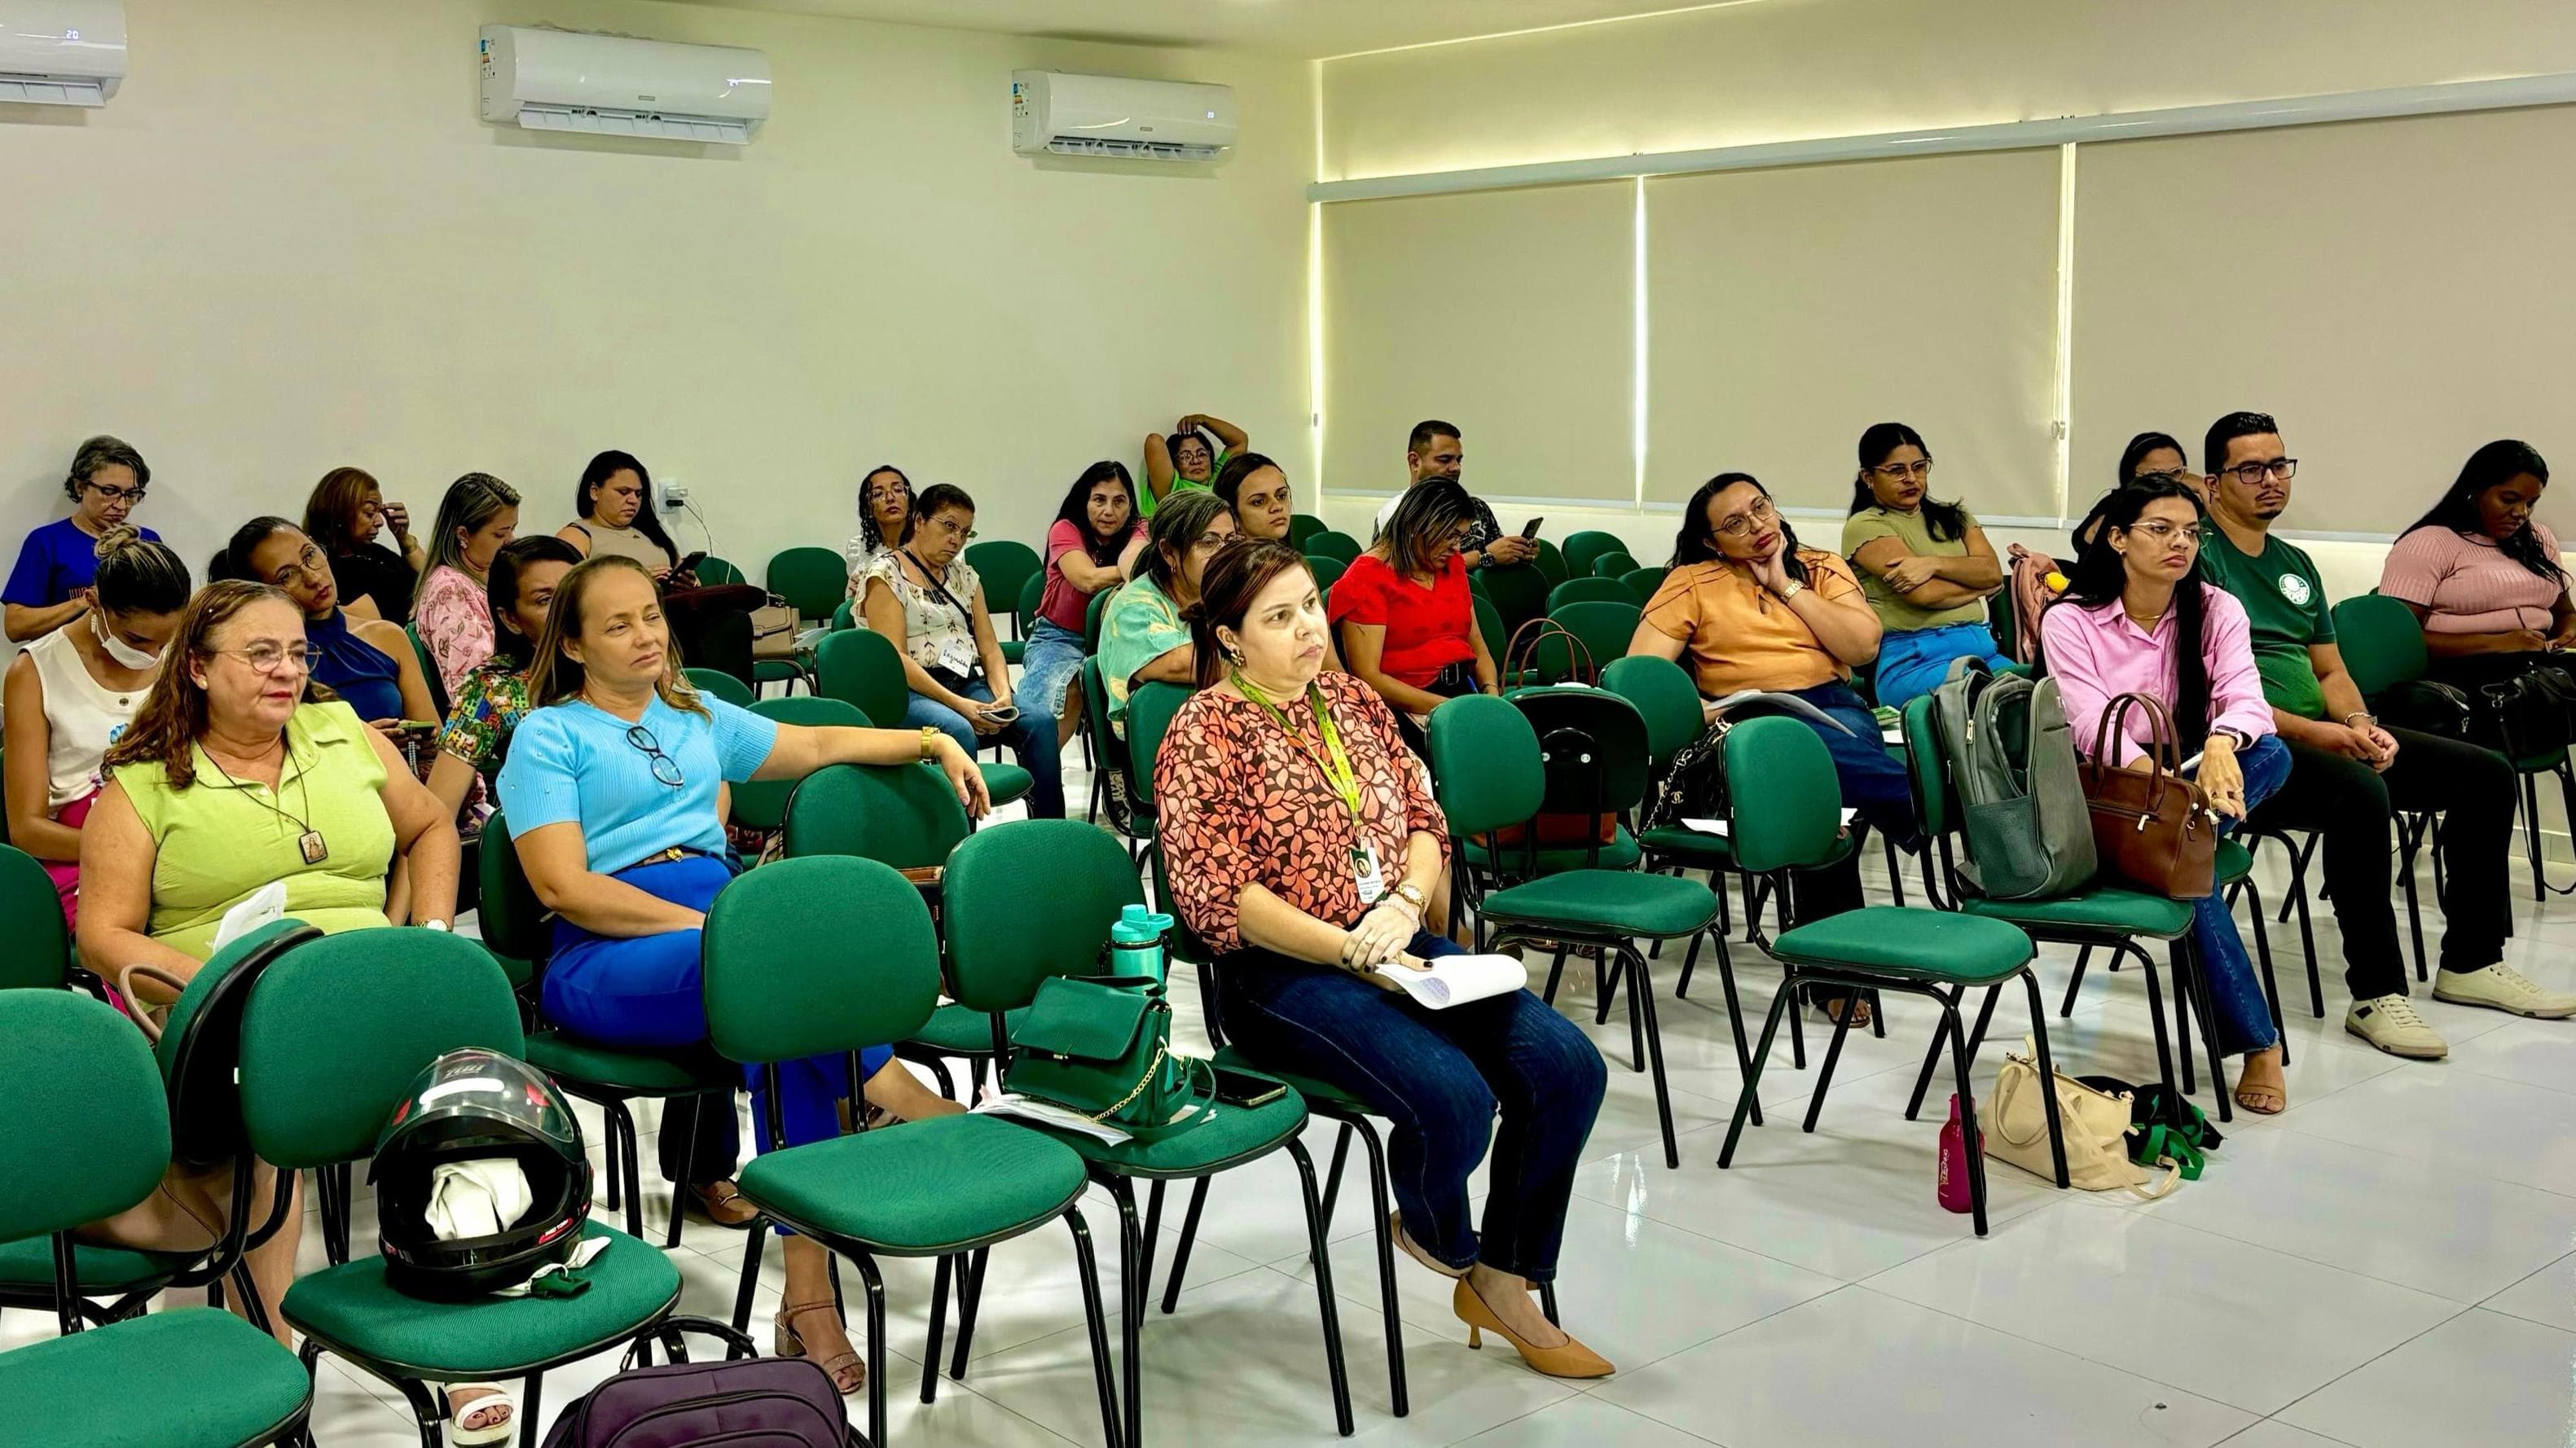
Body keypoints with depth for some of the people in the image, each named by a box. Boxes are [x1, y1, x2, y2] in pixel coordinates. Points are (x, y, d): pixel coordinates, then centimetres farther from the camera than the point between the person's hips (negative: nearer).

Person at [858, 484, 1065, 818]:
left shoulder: (964, 575, 20)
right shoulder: (886, 575, -1)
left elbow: (989, 646, 15)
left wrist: (1003, 694, -7)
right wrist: (957, 704, -20)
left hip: (966, 684, 6)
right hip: (908, 691, -6)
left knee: (1041, 722, -21)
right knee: (957, 730, -38)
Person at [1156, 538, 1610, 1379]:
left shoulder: (1354, 702, 13)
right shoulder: (1205, 731, -6)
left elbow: (1425, 822, 13)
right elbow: (1217, 893, -14)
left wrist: (1405, 904, -9)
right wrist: (1352, 953, -19)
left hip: (1396, 948, 7)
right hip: (1283, 972, -6)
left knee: (1567, 1066, -13)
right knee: (1455, 1096, -28)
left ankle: (1501, 1280, 3)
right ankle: (1437, 1237, 8)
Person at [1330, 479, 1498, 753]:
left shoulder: (1453, 566, 20)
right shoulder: (1368, 578, -3)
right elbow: (1367, 677, -12)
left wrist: (1491, 693, 1)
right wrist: (1443, 706, -20)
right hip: (1405, 708, -7)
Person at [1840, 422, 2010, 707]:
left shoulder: (1954, 517, 23)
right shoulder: (1864, 526, 2)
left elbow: (1993, 572, 6)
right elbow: (1925, 593, -9)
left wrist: (1934, 563, -10)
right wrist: (1975, 580, 7)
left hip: (1982, 647, 6)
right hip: (1913, 659, -6)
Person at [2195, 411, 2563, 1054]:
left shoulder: (2296, 565, 21)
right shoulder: (2200, 559, -6)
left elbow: (2330, 669, 20)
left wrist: (2360, 724, -3)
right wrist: (2308, 732, -21)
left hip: (2323, 734, 9)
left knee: (2487, 775, 2)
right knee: (2360, 792, -37)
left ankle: (2471, 962, 12)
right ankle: (2375, 995, -27)